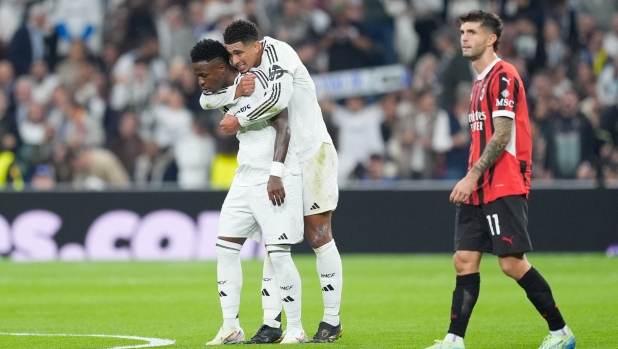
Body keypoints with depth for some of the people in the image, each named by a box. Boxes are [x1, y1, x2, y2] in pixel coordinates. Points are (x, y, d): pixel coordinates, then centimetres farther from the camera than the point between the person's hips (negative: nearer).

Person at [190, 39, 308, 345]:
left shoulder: (256, 84, -14)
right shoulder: (224, 96, 12)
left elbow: (283, 126, -17)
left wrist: (276, 174, -22)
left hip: (276, 178, -9)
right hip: (245, 178, 9)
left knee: (277, 253, -11)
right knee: (225, 247, 2)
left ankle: (296, 329, -1)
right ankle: (231, 328, 8)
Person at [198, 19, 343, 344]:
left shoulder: (277, 52, -17)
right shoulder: (247, 73, 7)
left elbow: (280, 97, -33)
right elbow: (207, 100, 4)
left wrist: (239, 120, -22)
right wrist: (237, 93, -16)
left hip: (312, 152, -8)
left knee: (318, 236, -4)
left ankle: (332, 320, 4)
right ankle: (271, 323, 3)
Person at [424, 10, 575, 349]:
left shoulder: (503, 76, -10)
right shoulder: (480, 82, 19)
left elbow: (501, 136, -17)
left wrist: (473, 176, -19)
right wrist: (471, 180, 18)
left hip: (504, 188, -9)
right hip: (479, 191, 9)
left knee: (512, 263, -10)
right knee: (464, 260, 2)